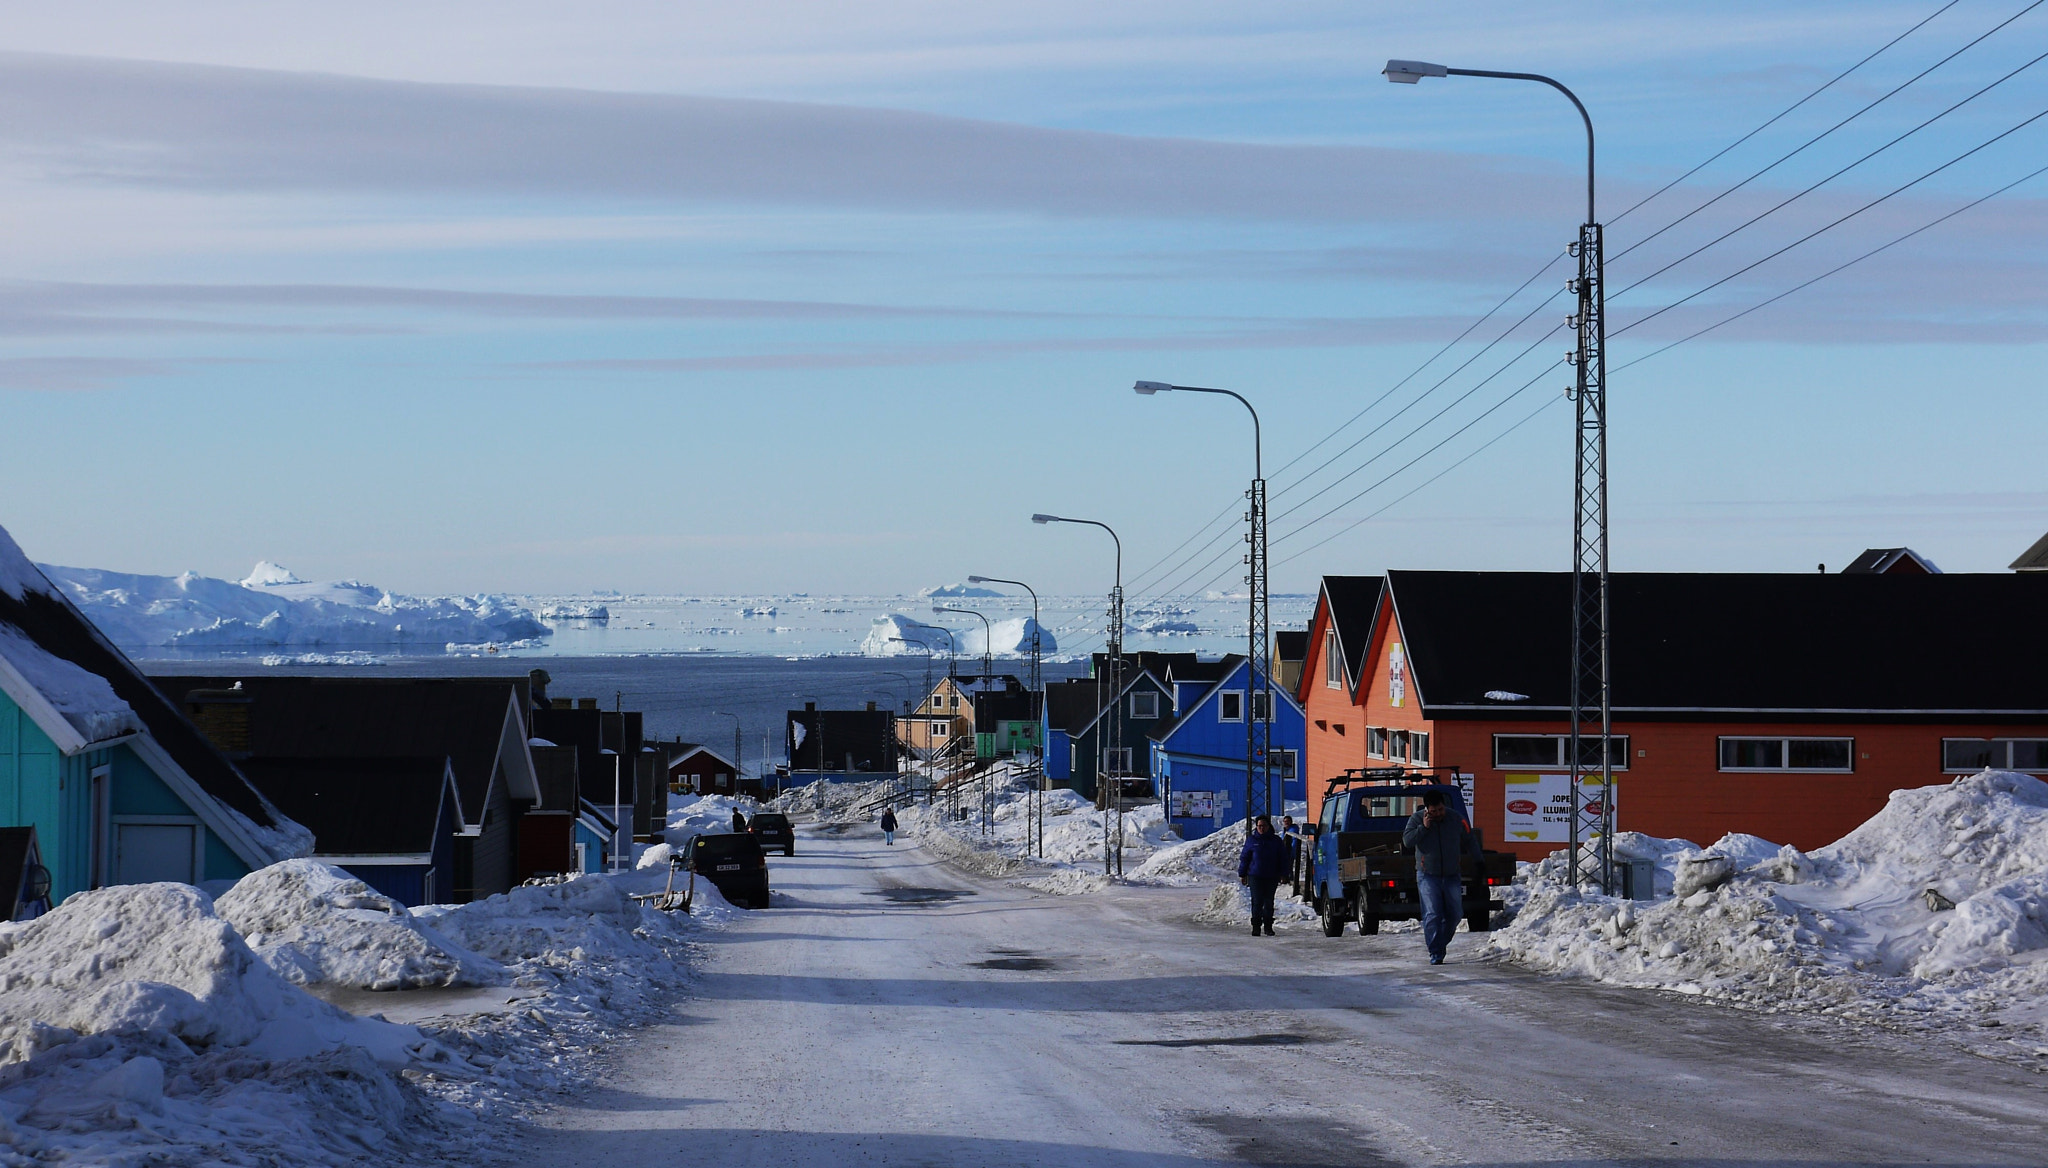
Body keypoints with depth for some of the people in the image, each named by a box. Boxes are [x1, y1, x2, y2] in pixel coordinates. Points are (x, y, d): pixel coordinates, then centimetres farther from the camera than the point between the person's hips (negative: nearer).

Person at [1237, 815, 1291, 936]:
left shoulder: (1276, 841, 8)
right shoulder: (1252, 840, 6)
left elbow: (1283, 859, 10)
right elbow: (1244, 857, 8)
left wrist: (1283, 875, 3)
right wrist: (1242, 874, 4)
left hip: (1271, 877, 1)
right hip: (1255, 876, -1)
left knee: (1269, 902, 6)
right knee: (1257, 901, -6)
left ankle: (1268, 926, 12)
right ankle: (1256, 926, -2)